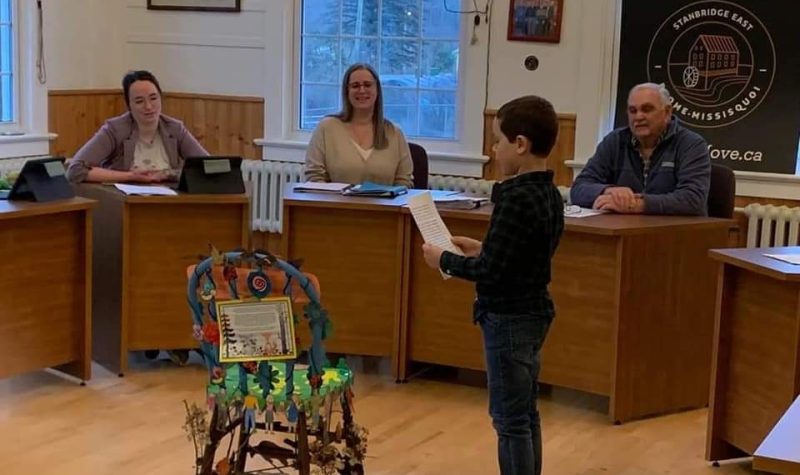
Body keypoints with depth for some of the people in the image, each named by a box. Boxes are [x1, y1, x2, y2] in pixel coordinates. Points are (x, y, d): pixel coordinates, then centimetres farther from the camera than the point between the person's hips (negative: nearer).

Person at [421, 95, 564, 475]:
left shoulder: (516, 199, -22)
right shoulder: (550, 194, 6)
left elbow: (490, 271, -22)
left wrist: (444, 260, -9)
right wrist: (483, 249, 13)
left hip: (509, 319, -10)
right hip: (532, 313, 10)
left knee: (509, 419, -1)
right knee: (525, 414, 18)